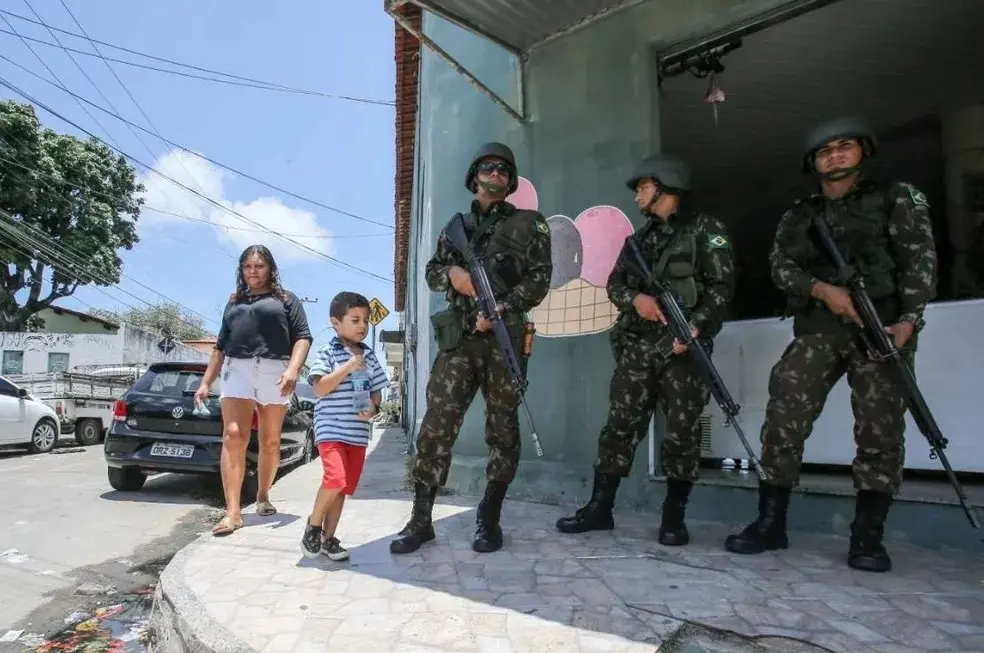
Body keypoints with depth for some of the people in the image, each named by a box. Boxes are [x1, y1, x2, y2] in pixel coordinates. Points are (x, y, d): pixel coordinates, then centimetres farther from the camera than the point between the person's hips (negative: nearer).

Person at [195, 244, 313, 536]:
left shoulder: (286, 298, 13)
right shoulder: (234, 302, 24)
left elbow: (303, 337, 1)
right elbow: (220, 346, 25)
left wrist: (293, 369, -15)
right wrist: (206, 382, 18)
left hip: (274, 373, -2)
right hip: (237, 370, 2)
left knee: (270, 441, 5)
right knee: (233, 437, -13)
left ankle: (263, 496, 24)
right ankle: (233, 512, -14)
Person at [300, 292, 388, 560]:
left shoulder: (369, 356, 10)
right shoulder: (327, 353, -4)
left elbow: (376, 390, 15)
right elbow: (319, 388, -12)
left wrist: (373, 409, -5)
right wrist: (346, 368, -19)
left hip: (358, 432, 5)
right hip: (331, 429, -5)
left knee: (344, 487, 10)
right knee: (335, 478, -20)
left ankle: (328, 538, 24)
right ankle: (314, 524, 7)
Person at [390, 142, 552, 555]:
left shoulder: (530, 224, 10)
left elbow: (539, 279, 1)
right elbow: (431, 272, 18)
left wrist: (501, 308, -13)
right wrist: (451, 272, -5)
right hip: (458, 338, 2)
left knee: (502, 429, 2)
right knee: (436, 426, -4)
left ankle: (489, 520, 14)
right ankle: (421, 520, 5)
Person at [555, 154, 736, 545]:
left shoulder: (706, 230, 4)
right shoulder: (638, 239, 21)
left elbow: (722, 285, -6)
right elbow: (614, 284, 13)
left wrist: (695, 326, -20)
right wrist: (635, 298, -9)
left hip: (684, 346, -4)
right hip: (636, 346, 4)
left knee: (682, 431, 0)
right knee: (620, 425, 1)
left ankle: (674, 516, 13)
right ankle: (599, 508, 8)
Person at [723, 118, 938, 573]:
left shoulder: (898, 198, 10)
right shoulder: (797, 216, 17)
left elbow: (920, 260, 0)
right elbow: (779, 266, 5)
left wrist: (908, 321, -14)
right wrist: (822, 288, -14)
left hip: (883, 327, -1)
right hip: (817, 331, 2)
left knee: (880, 432, -3)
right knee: (782, 419, -8)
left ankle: (867, 537, 8)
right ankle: (770, 523, 1)